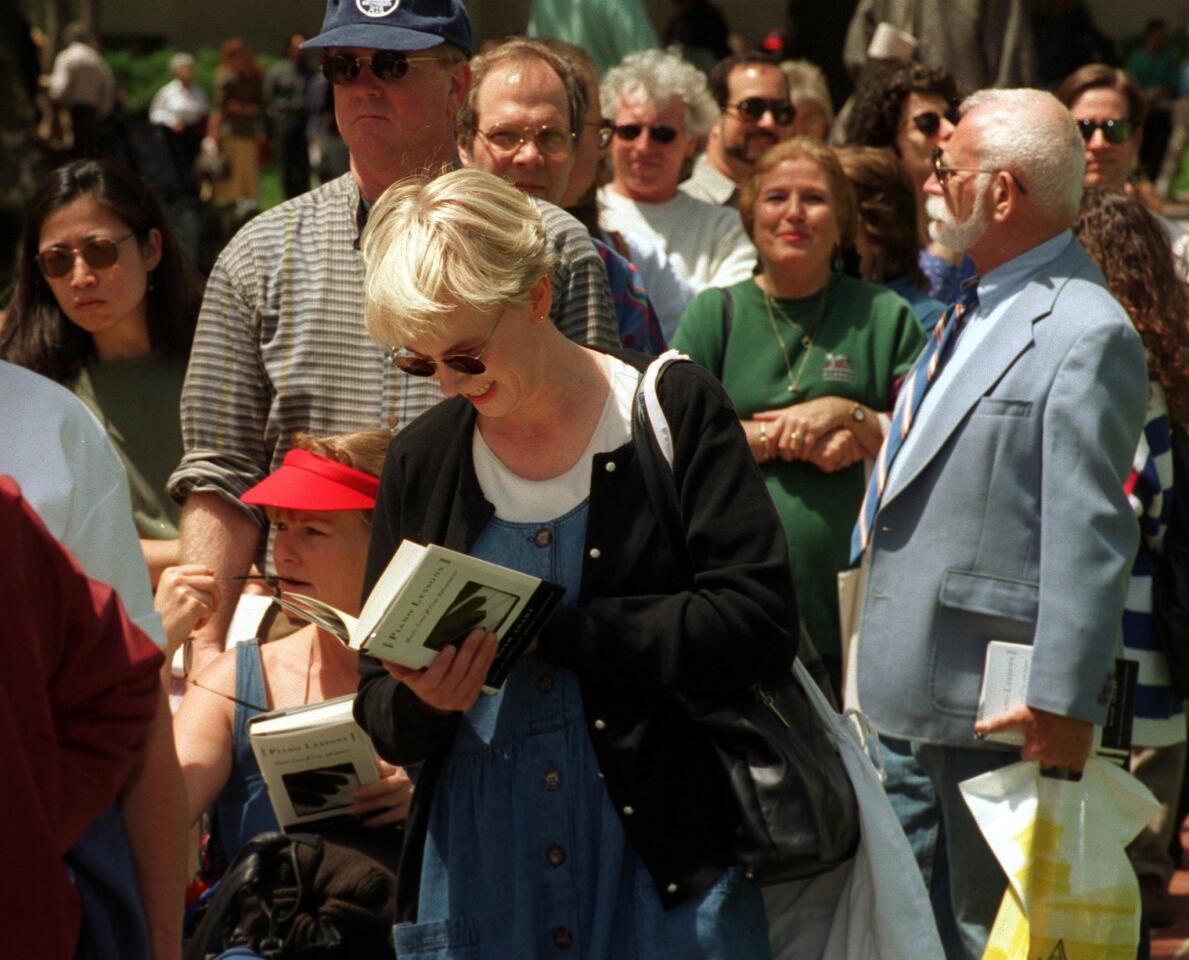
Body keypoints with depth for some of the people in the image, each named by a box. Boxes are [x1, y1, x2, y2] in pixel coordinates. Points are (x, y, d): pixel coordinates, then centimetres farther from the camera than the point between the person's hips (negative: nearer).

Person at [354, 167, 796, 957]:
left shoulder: (674, 411, -5)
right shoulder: (421, 460, 6)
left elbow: (757, 623, -14)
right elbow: (380, 712, 9)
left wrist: (545, 633, -17)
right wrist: (422, 704, -15)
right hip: (475, 883, 3)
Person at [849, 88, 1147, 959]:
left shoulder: (1085, 334, -17)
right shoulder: (970, 312, 13)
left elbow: (1088, 537, -20)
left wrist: (1063, 704, -21)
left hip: (997, 709, -9)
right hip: (904, 695, 9)